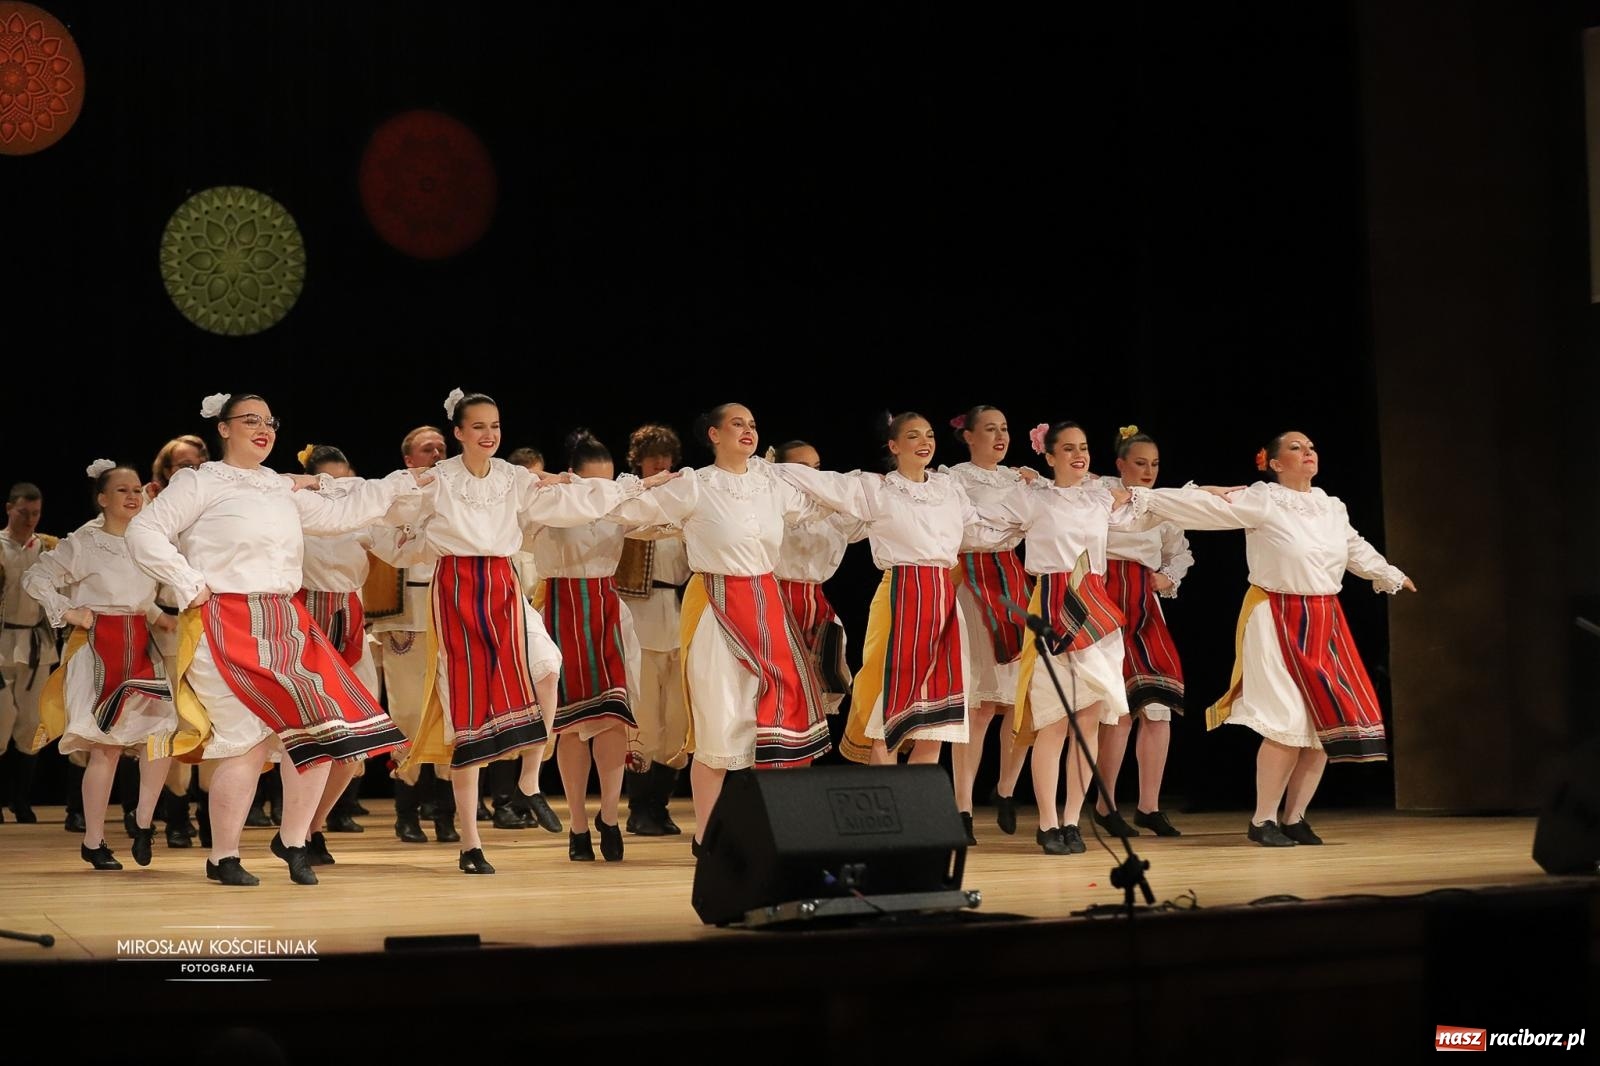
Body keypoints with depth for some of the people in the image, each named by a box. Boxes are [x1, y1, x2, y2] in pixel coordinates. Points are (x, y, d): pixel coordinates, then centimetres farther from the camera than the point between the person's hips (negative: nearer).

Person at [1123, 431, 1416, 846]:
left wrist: (1390, 576, 45)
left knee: (1327, 719, 2)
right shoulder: (1260, 502, -8)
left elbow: (1356, 549, 30)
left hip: (1325, 623, 7)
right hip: (1277, 622, -7)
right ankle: (1263, 820, 1)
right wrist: (1143, 497, -23)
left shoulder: (1332, 507, 11)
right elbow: (1203, 505, -15)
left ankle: (1294, 817, 14)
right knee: (1288, 722, -12)